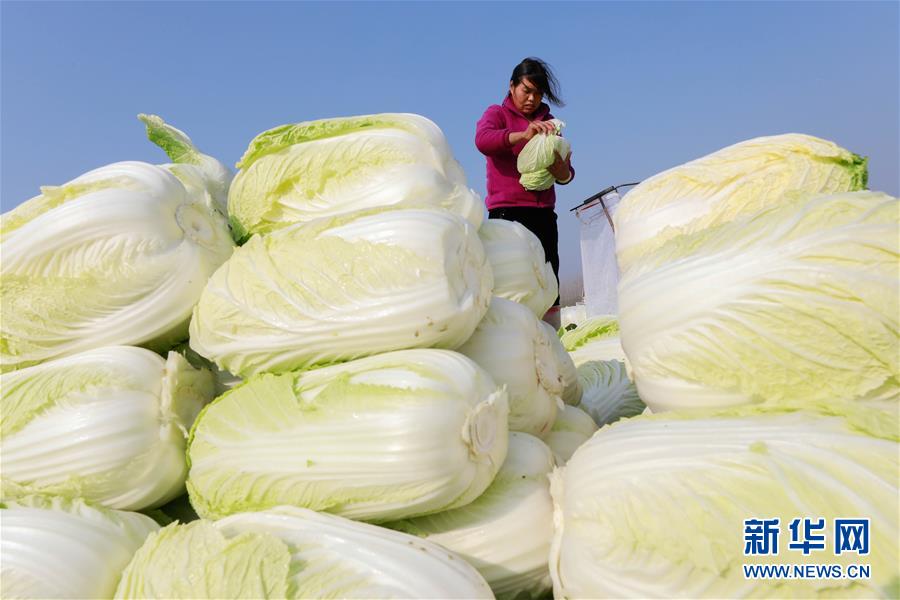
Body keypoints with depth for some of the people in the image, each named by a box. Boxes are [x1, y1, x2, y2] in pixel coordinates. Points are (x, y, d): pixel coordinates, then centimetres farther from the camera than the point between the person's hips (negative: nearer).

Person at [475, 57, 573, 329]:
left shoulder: (547, 123, 21)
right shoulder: (497, 113, 9)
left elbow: (566, 173, 12)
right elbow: (482, 140, -15)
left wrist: (563, 171, -12)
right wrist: (522, 135, -30)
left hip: (544, 213, 5)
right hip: (507, 211, -4)